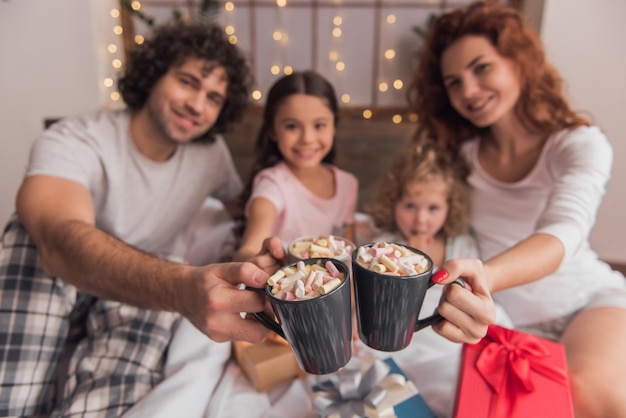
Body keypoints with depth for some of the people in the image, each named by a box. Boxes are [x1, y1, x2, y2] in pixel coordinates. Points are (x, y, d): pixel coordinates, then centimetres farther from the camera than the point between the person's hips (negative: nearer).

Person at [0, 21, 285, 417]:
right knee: (34, 235, -29)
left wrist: (264, 251, -15)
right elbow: (60, 240, -41)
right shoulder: (73, 142, -21)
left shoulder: (210, 151, -4)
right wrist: (182, 287, -61)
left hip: (139, 298, 2)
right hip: (40, 304, -1)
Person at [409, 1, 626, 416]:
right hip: (508, 321, 3)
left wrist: (484, 274, -51)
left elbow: (563, 233, -31)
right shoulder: (460, 150, -4)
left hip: (592, 302, -2)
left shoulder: (581, 145, -13)